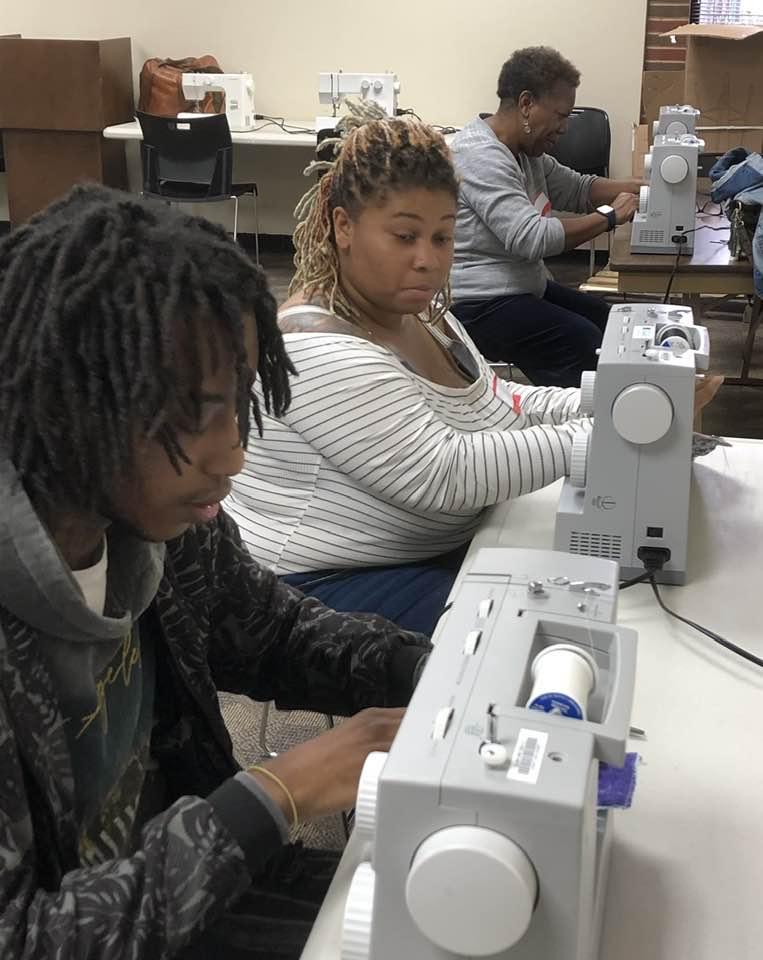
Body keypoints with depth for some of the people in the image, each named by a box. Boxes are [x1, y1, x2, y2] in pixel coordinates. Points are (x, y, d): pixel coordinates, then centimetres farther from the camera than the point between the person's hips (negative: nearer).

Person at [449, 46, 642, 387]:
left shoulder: (527, 151, 11)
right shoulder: (480, 155, -21)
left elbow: (577, 189, 21)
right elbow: (532, 238, -29)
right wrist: (609, 216, -19)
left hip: (525, 288, 11)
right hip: (480, 307, -11)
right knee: (585, 343, -25)